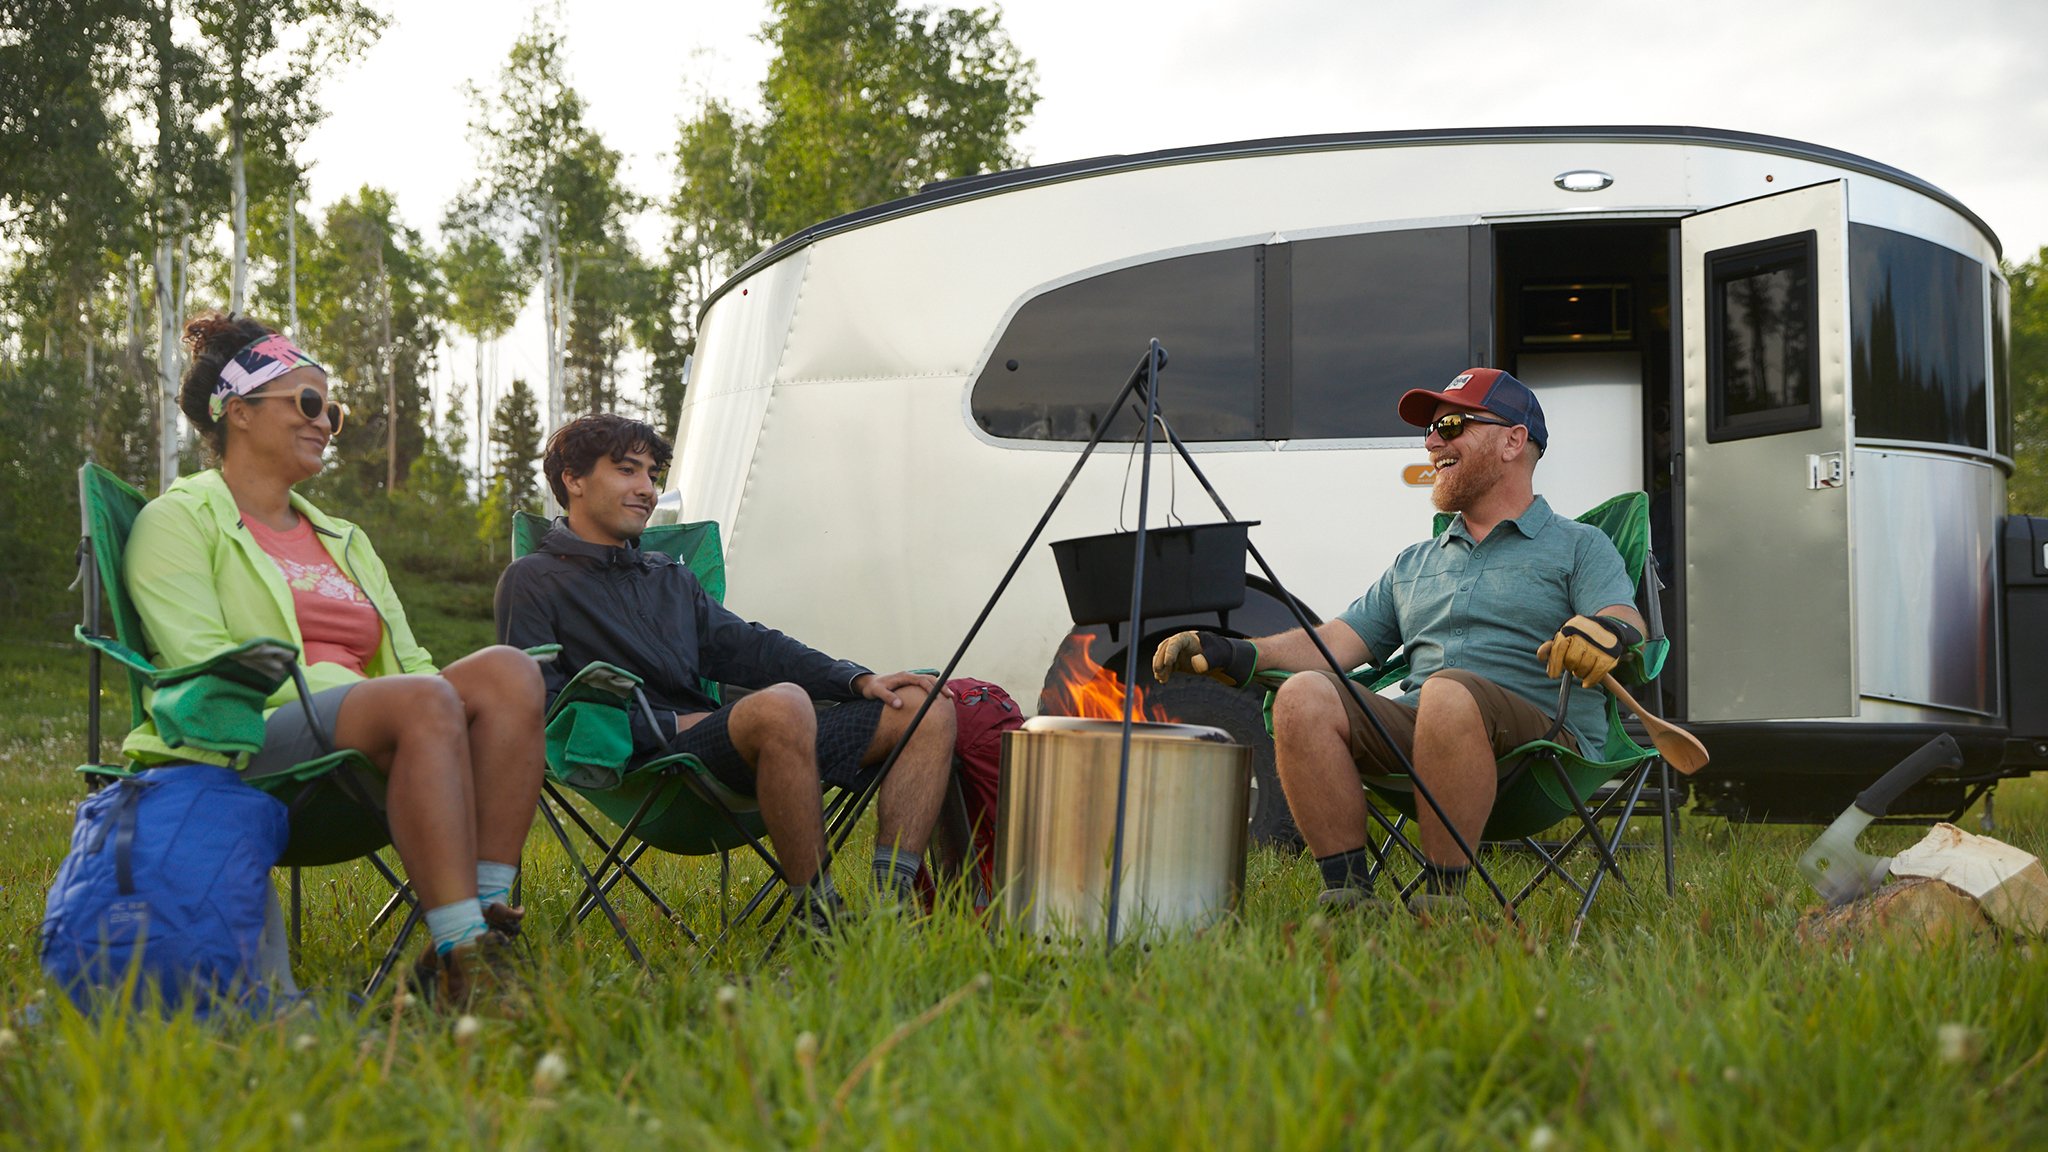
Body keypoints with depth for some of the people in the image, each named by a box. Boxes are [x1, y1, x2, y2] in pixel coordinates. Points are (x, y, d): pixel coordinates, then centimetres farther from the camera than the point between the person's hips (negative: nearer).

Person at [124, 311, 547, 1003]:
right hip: (249, 745, -6)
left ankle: (487, 917, -33)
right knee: (424, 703, -36)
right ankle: (459, 960, -43)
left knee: (508, 671, -24)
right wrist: (341, 685, -15)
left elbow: (407, 662, 22)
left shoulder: (344, 541, 30)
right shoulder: (180, 519, 9)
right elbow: (203, 661, -6)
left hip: (368, 748, 6)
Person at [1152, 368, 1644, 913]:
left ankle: (1439, 900, -30)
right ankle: (1348, 896, -22)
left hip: (1545, 737, -5)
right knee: (1304, 696, -21)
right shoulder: (1415, 564, 30)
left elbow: (1624, 619, -6)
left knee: (1448, 693, -37)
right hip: (1413, 734, 5)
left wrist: (1604, 631, -32)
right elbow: (1337, 642, 20)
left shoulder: (1578, 546, 14)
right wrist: (1237, 654, 4)